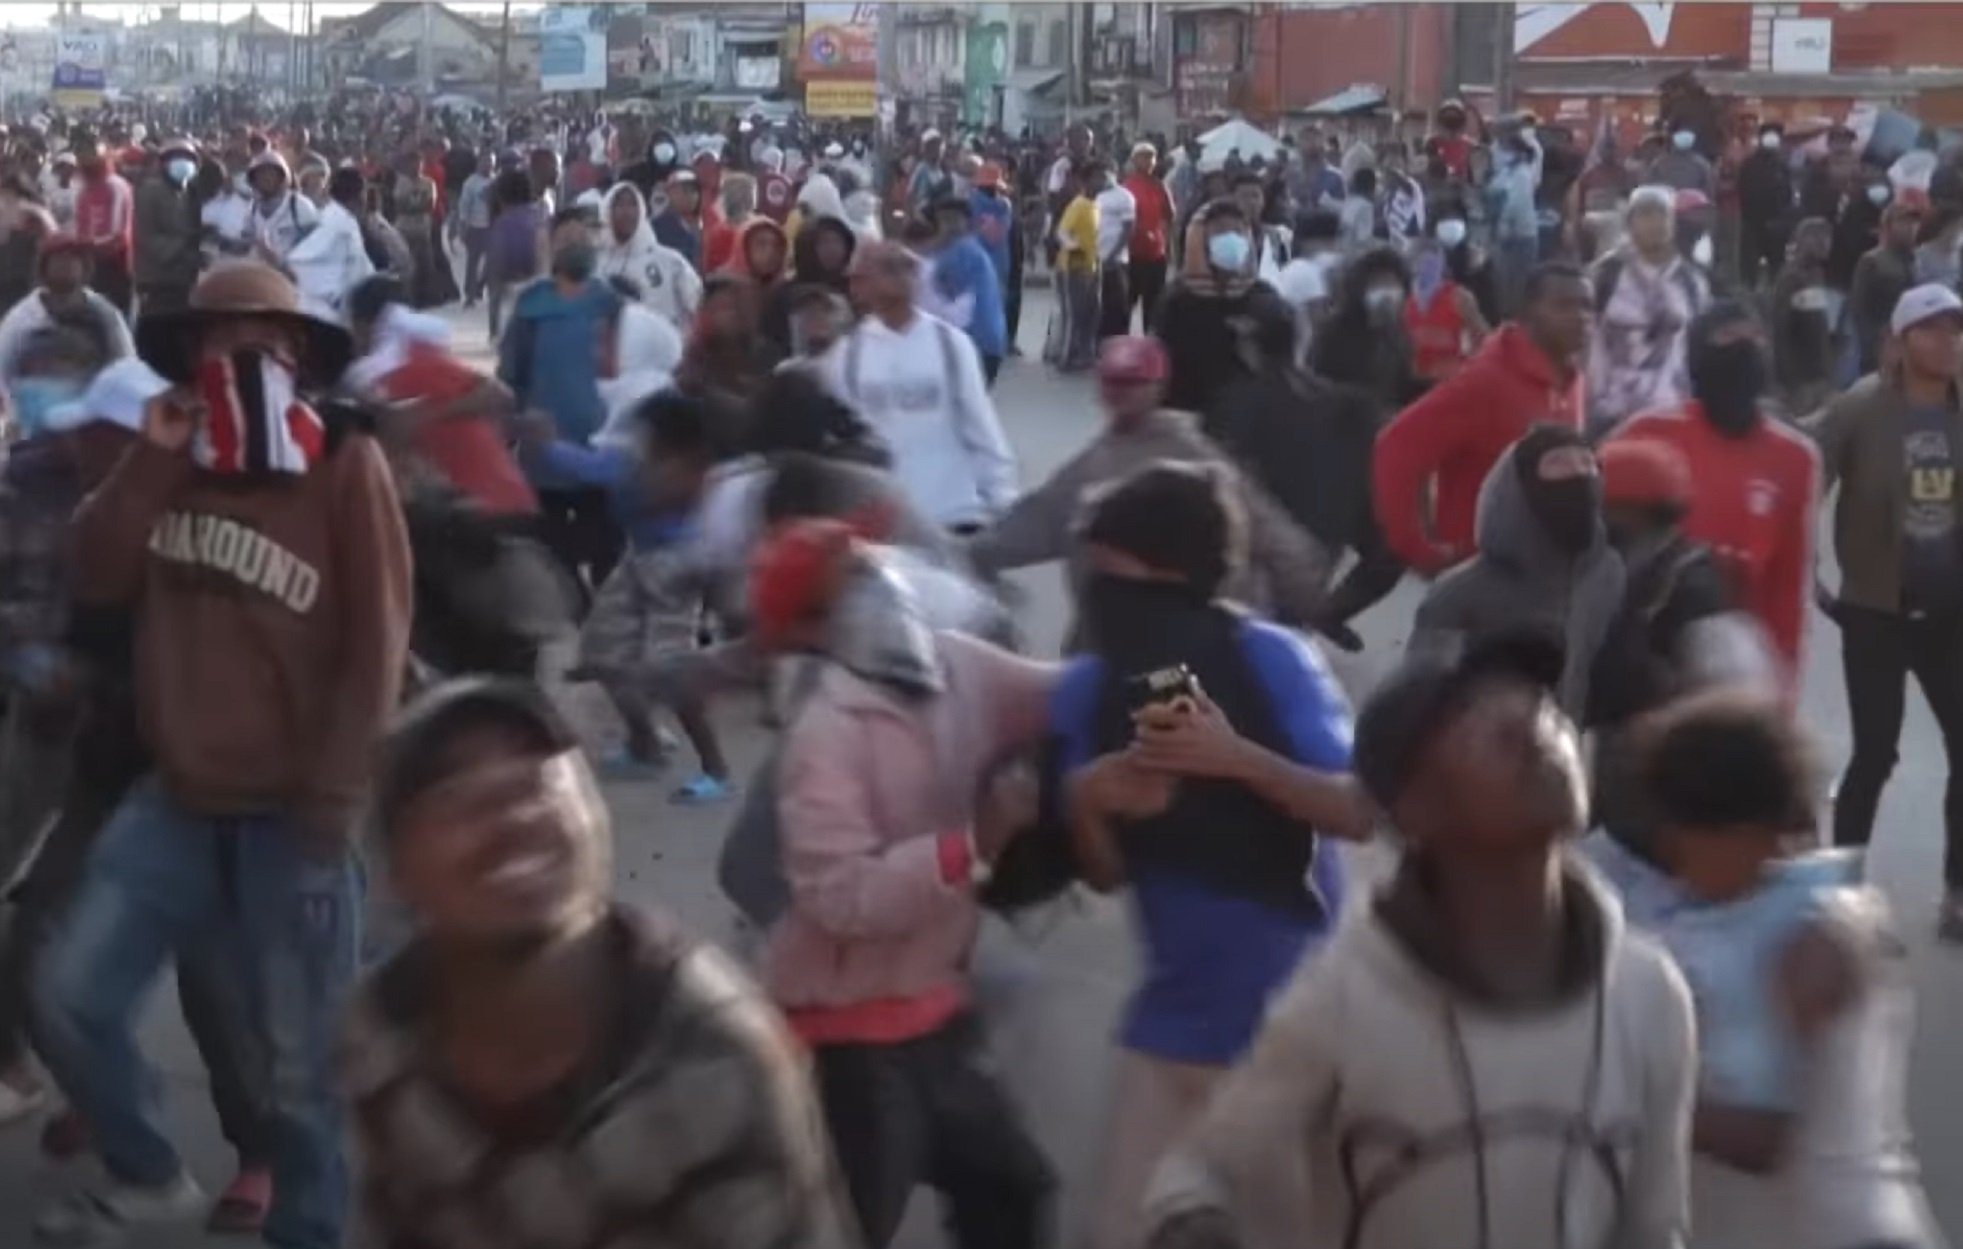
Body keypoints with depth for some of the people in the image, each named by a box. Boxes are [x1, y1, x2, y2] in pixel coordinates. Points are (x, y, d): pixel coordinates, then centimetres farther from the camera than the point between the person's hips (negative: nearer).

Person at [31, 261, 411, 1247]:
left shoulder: (345, 463, -5)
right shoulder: (173, 459, 12)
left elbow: (376, 642, -9)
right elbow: (96, 579, 1)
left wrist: (330, 799, -14)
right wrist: (151, 459, -8)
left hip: (291, 814, -5)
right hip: (180, 799, 5)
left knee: (301, 1062, 4)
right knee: (67, 997, 0)